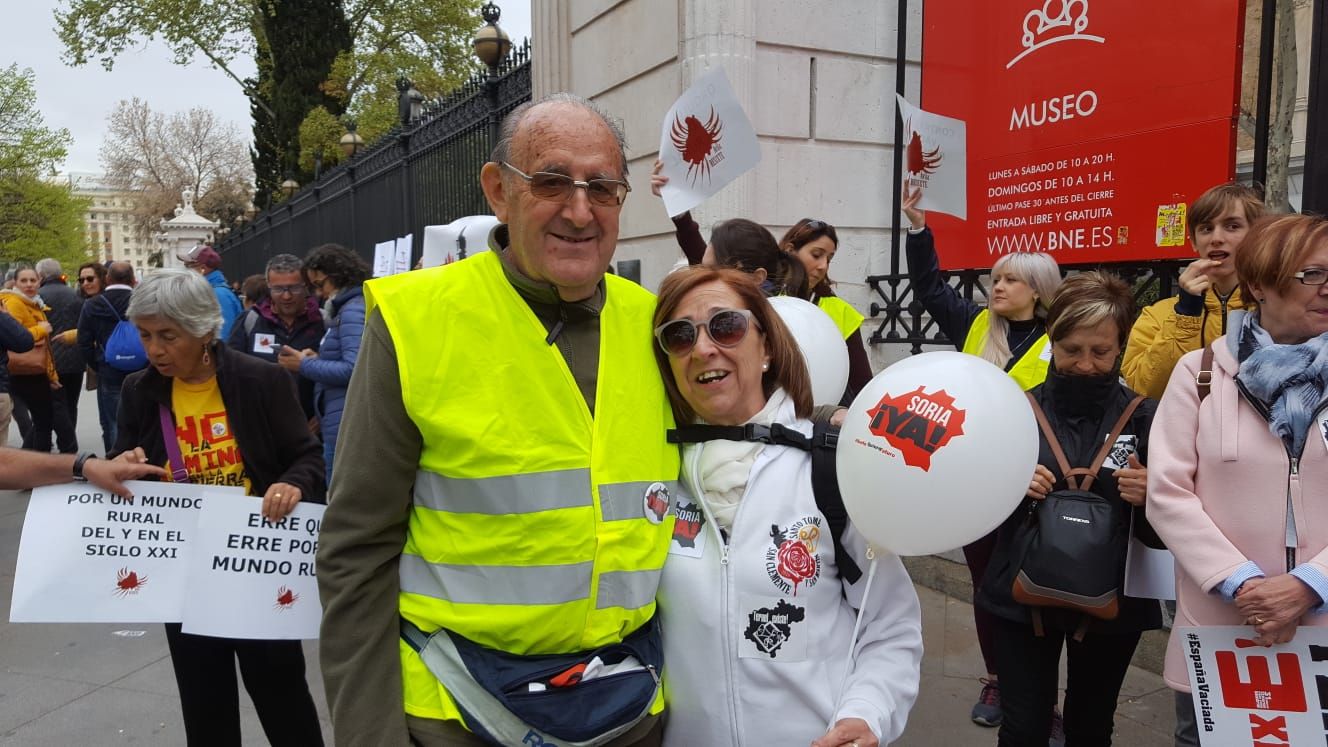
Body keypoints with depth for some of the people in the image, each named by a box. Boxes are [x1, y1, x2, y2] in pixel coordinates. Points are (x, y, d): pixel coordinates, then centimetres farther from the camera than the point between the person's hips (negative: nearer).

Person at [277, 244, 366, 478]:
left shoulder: (353, 310, -11)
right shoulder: (347, 308, 18)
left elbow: (354, 369, -21)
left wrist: (305, 365, -9)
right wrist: (317, 360, 5)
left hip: (345, 427, -9)